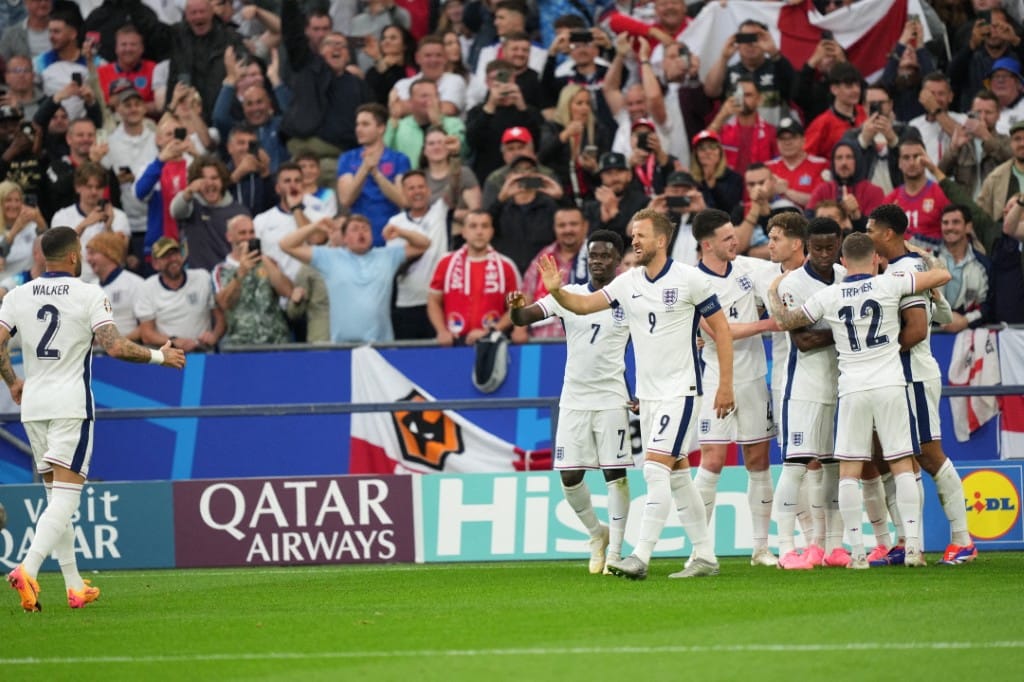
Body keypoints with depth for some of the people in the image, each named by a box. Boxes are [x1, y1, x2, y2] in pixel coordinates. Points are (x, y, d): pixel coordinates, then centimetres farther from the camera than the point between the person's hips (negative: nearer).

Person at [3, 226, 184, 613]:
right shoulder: (89, 295, -6)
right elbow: (114, 347, -14)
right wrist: (159, 356, 0)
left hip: (32, 404, 5)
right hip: (71, 404, -5)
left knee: (56, 496, 14)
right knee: (66, 497, -8)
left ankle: (75, 586, 15)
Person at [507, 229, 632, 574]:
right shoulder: (569, 295, 2)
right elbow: (526, 317, -6)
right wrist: (517, 308, -31)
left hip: (612, 399, -2)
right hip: (573, 400, 2)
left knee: (615, 473, -4)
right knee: (569, 476, 0)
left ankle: (615, 551, 3)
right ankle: (597, 534, 24)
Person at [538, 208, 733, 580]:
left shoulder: (689, 279, -10)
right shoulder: (628, 282, 5)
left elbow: (721, 329, -5)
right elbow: (584, 304, 0)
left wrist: (726, 384, -8)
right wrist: (556, 291, -21)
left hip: (680, 391, -7)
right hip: (647, 393, 7)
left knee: (655, 468, -15)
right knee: (677, 474, 11)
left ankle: (641, 556, -19)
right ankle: (705, 556, 18)